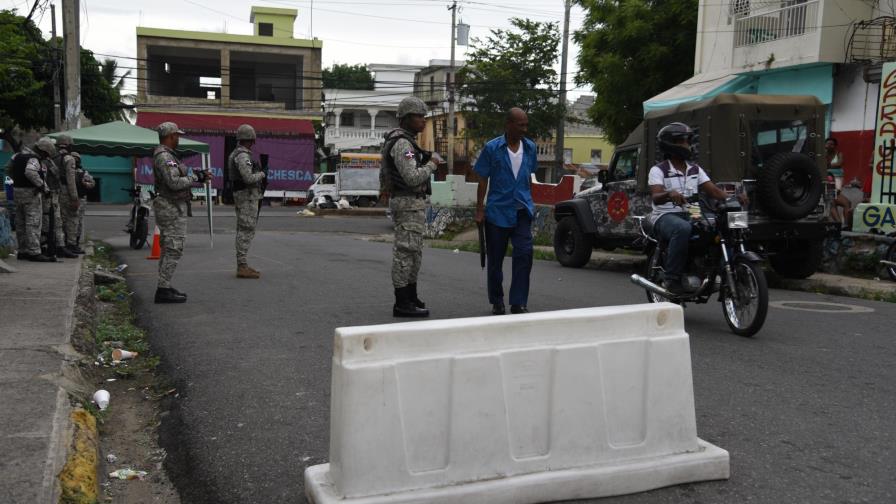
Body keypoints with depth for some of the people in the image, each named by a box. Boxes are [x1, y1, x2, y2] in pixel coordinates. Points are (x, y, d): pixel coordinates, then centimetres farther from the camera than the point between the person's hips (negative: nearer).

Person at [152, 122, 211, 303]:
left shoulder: (164, 155, 17)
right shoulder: (164, 156, -17)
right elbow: (174, 183, -26)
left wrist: (198, 176, 10)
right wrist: (195, 177, -16)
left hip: (169, 206, 11)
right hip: (172, 208, -11)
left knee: (168, 249, 14)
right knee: (173, 249, -10)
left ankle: (165, 287, 19)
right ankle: (163, 290, -10)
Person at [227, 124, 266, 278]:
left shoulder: (237, 154, 16)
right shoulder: (243, 156, -17)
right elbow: (248, 178, -26)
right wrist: (261, 174, -8)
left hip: (243, 197, 10)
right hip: (247, 197, -10)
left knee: (244, 232, 11)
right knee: (246, 232, -10)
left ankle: (242, 266, 13)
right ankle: (243, 268, -11)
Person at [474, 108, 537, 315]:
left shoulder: (530, 148, 5)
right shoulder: (492, 148, -7)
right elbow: (483, 181, -3)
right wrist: (479, 210, -5)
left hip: (522, 211, 3)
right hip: (497, 210, -2)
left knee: (524, 254, -9)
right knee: (495, 259, 8)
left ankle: (518, 303, -4)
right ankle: (497, 302, 23)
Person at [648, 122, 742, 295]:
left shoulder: (695, 169, 17)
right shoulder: (658, 170, 0)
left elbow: (713, 190, 7)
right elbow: (656, 197, -17)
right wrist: (669, 194, -39)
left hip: (691, 215, 6)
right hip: (666, 216, -6)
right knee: (682, 228, -39)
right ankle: (672, 279, -32)